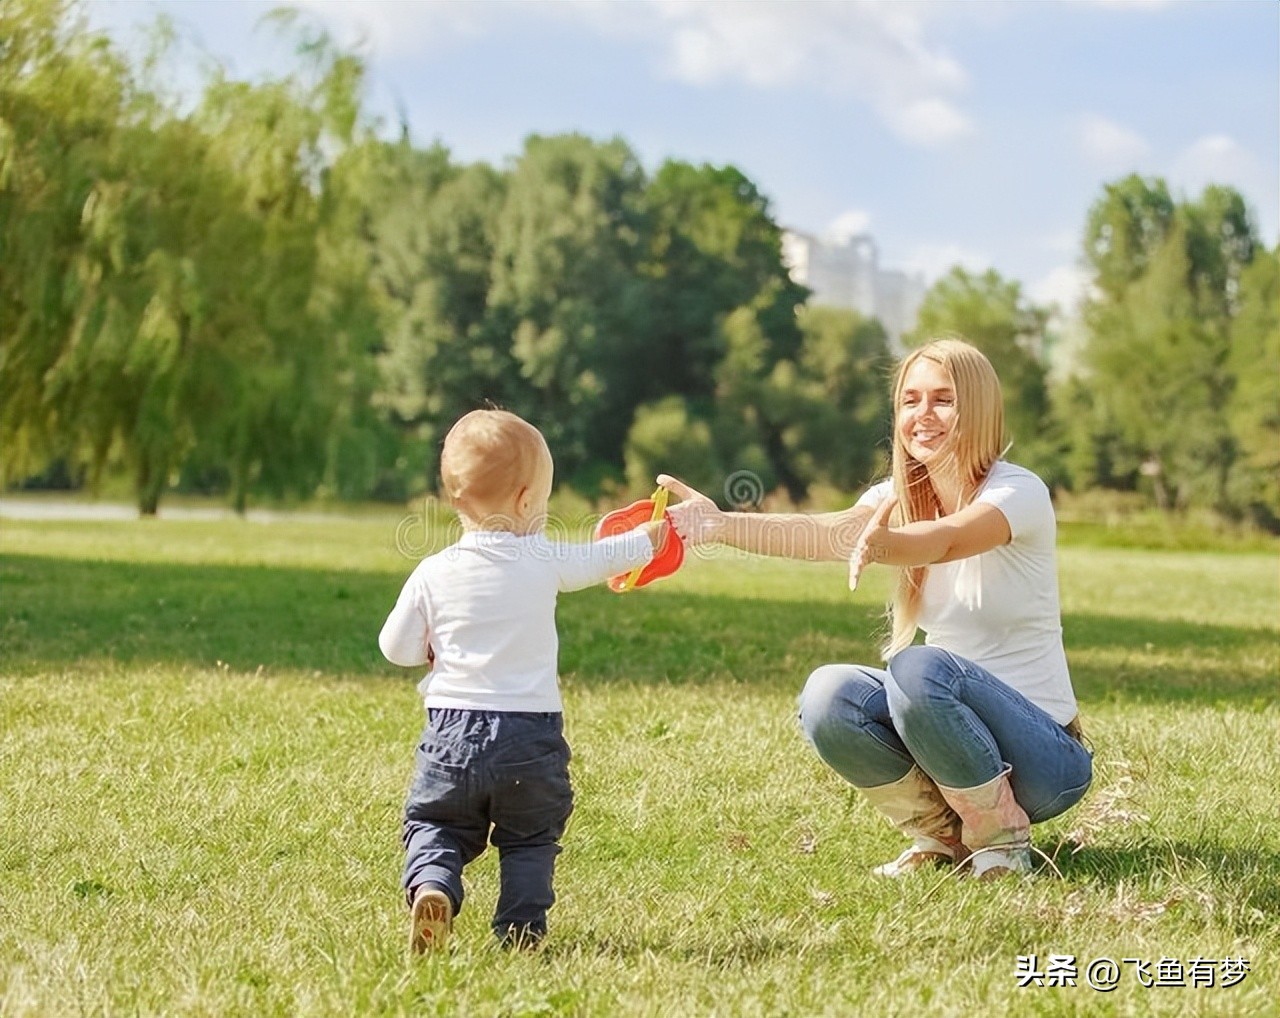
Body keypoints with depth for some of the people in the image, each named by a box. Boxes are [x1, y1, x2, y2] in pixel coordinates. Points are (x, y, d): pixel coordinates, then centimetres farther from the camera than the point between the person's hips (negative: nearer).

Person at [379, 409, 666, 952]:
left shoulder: (433, 574, -3)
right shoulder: (545, 562, -4)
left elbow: (396, 648, 4)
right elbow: (602, 559, 15)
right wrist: (649, 538, 34)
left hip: (453, 731, 0)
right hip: (531, 733, 0)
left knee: (433, 825, 13)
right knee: (530, 840, 16)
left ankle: (432, 888, -13)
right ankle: (520, 928, 5)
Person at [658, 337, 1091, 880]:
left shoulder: (1018, 491, -13)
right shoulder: (899, 497, 3)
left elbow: (946, 540, -36)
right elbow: (822, 533, -19)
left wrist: (882, 543, -59)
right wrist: (721, 525, -38)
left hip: (1043, 753, -6)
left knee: (917, 667, -33)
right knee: (827, 694, -21)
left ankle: (1002, 832, -11)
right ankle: (941, 832, 1)